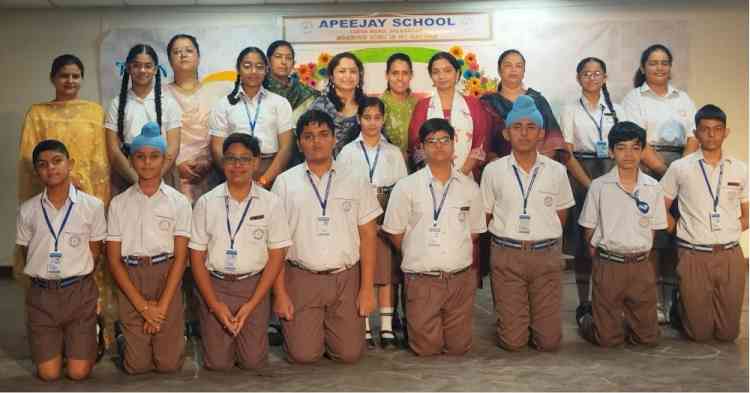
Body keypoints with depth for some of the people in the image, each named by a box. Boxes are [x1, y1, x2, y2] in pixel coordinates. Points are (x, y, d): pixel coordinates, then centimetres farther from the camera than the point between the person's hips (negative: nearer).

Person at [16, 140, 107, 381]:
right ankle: (58, 342, 34)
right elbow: (26, 254, 8)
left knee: (79, 372, 0)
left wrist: (77, 281, 4)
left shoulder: (92, 206, -7)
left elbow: (95, 252, 3)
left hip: (79, 292, -1)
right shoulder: (27, 210, -1)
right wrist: (46, 280, 6)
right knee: (48, 374, 3)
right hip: (41, 294, 2)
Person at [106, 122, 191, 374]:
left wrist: (161, 307, -10)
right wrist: (143, 306, -8)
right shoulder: (119, 203, 4)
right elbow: (113, 260, 1)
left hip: (167, 278, 0)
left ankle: (177, 332, 29)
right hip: (130, 280, 1)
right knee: (137, 365, -1)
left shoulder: (178, 202, 2)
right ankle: (123, 334, 31)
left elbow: (180, 257, -2)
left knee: (169, 363, -3)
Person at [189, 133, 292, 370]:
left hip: (254, 286, 0)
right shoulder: (206, 203, -1)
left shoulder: (271, 203, -2)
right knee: (218, 362, -1)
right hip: (215, 285, 0)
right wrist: (215, 304, -8)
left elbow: (276, 255, -2)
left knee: (253, 361, -4)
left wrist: (251, 304, -9)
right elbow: (197, 256, 1)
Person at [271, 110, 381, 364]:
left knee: (349, 353, -2)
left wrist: (367, 288, -3)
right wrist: (280, 293, -4)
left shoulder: (356, 181, 5)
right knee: (303, 354, -4)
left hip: (346, 278, 1)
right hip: (301, 278, -1)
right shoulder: (285, 183, 2)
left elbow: (368, 235, 3)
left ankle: (329, 330, 31)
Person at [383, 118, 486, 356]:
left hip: (461, 279, 2)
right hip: (422, 280, -2)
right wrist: (419, 256, 8)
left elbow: (474, 232, 13)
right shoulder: (406, 187, -3)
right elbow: (396, 234, 3)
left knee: (458, 347, 8)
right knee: (427, 348, 3)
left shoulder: (469, 187, 5)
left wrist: (458, 256, 7)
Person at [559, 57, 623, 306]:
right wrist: (590, 185, -12)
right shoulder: (571, 110, 4)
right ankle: (584, 302, 5)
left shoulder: (615, 110, 12)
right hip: (580, 174, -2)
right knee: (582, 239, -3)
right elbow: (567, 154, -3)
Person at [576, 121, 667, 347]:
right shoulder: (599, 186, -4)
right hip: (608, 266, -3)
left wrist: (640, 255, 3)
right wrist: (601, 259, 1)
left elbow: (653, 229, 9)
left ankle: (621, 318, 34)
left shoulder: (653, 187, 2)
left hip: (641, 267, 3)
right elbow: (589, 230, 2)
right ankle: (585, 316, 31)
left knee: (649, 337, 7)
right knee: (607, 338, 2)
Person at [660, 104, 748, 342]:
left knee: (728, 333, 7)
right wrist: (682, 231, -3)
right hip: (694, 256, -2)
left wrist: (727, 232, -2)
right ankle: (680, 308, 33)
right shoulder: (679, 168, -1)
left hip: (730, 255, 3)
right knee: (699, 332, 3)